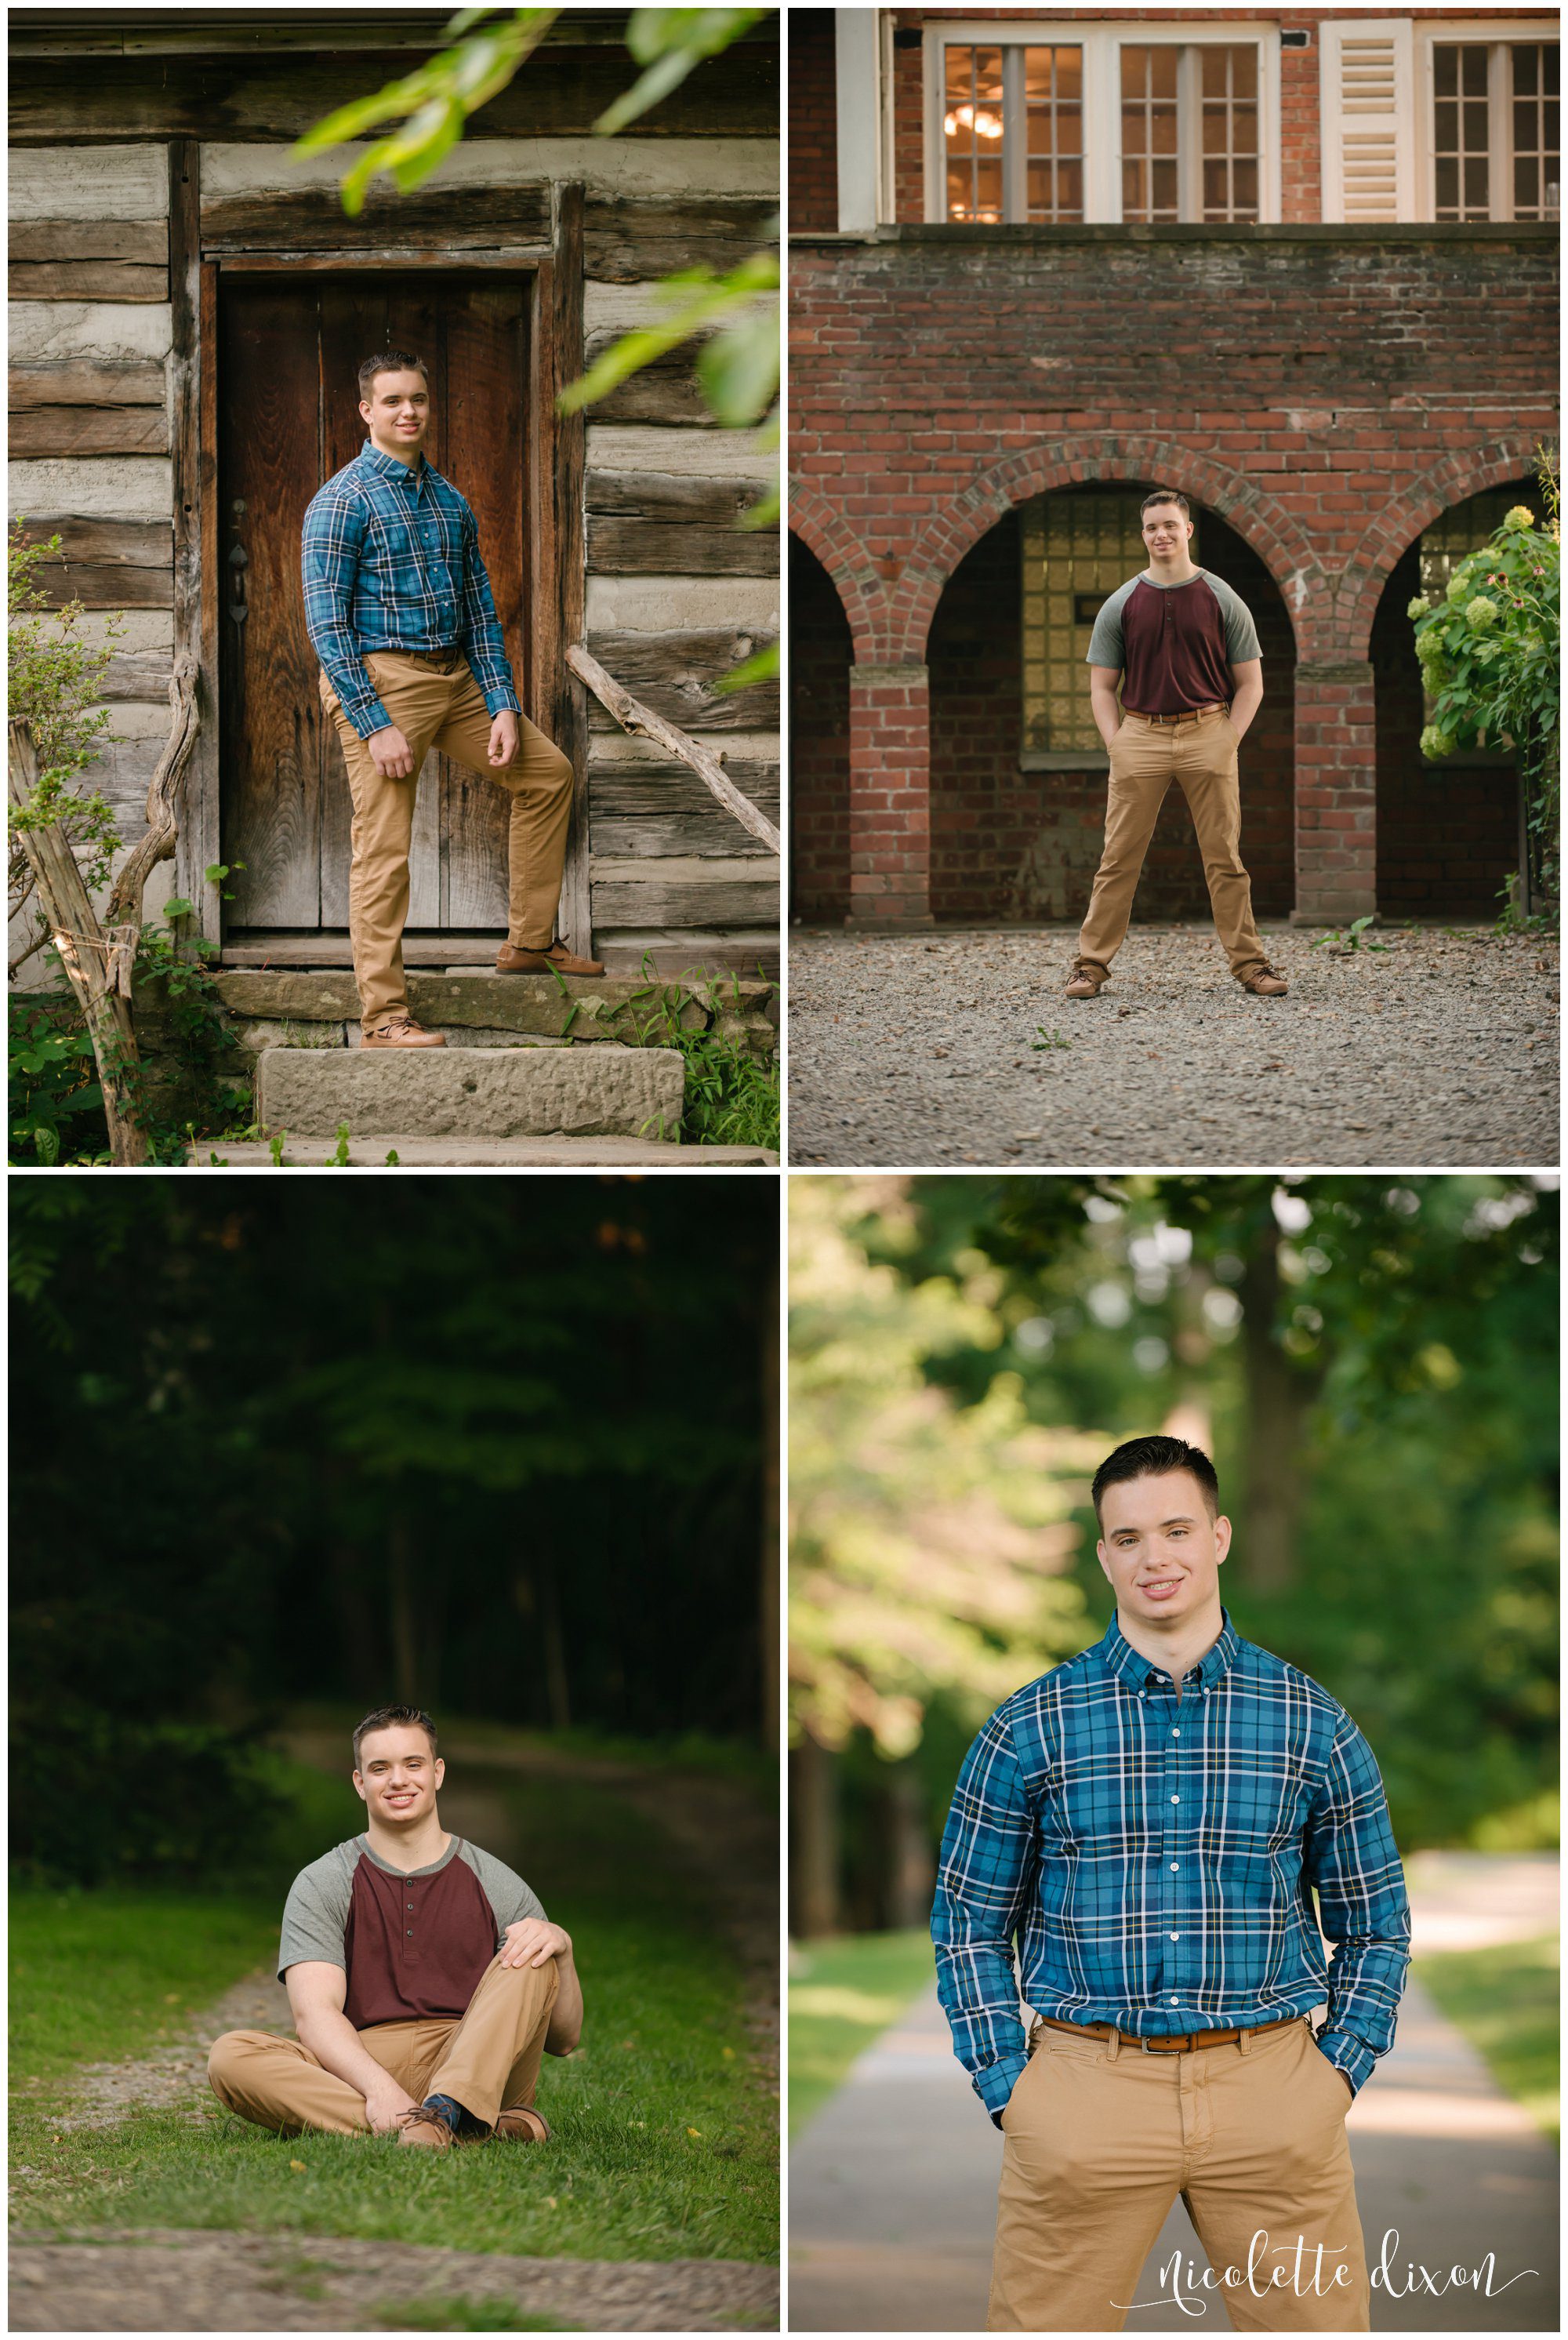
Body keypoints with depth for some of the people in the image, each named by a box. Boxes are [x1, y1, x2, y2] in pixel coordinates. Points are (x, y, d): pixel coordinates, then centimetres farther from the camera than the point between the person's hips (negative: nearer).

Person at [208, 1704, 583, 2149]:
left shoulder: (498, 1886, 14)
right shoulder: (320, 1884, 10)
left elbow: (563, 2040, 10)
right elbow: (315, 2013, -7)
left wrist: (561, 1946, -12)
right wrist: (378, 2085, -28)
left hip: (477, 2070, 1)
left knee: (531, 1956, -20)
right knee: (230, 2055, -28)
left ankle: (441, 2114, -44)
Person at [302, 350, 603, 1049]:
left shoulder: (449, 500, 13)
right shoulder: (343, 500, -10)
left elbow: (480, 610, 16)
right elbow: (326, 624, -15)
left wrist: (503, 707, 5)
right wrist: (375, 726, -21)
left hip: (455, 677, 8)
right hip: (380, 679, -8)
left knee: (548, 771, 13)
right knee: (384, 849, -8)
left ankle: (529, 941, 22)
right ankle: (383, 1016, -5)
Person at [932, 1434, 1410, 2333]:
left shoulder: (1315, 1723, 6)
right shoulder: (1030, 1728, 3)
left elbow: (1375, 1924, 13)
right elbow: (970, 1922, 9)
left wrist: (1340, 2070, 2)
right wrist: (1005, 2084, 0)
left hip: (1272, 2087, 1)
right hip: (1084, 2084, -1)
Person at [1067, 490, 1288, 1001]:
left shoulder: (1223, 601, 6)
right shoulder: (1121, 605, 8)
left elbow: (1250, 683, 8)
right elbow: (1101, 685, 11)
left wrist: (1228, 741, -4)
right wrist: (1115, 744, -2)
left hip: (1208, 734, -1)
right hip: (1139, 734, 1)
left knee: (1225, 858, 0)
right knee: (1118, 858, -2)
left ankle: (1249, 963, 5)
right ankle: (1091, 964, 2)